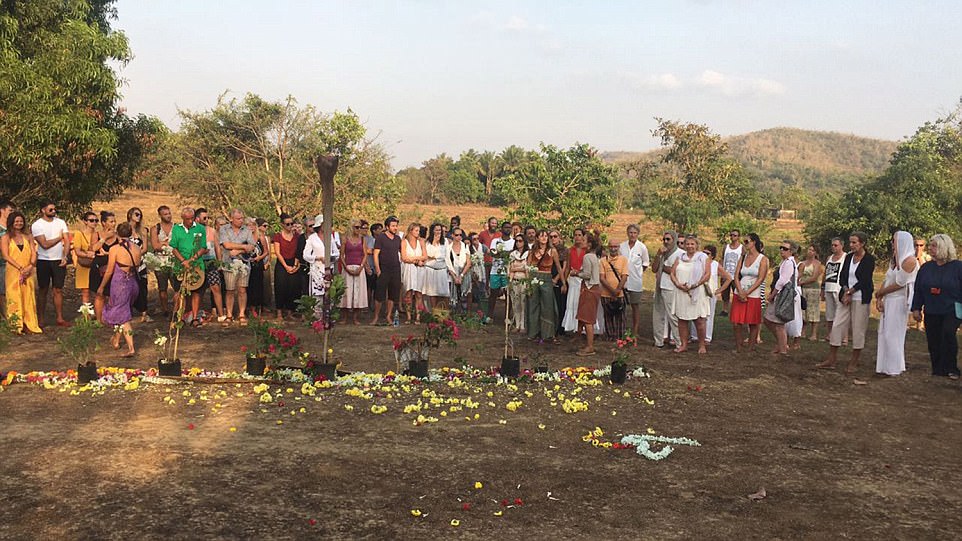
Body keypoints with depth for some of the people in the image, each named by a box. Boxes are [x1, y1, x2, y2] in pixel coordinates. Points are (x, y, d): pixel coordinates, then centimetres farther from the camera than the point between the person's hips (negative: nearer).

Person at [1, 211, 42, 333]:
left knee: (29, 299, 4)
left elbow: (34, 253, 6)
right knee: (15, 299, -2)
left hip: (29, 273, 3)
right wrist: (20, 268, -16)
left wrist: (30, 266, -12)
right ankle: (16, 326, 1)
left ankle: (30, 324, 8)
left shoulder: (28, 237, 13)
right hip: (13, 273, -3)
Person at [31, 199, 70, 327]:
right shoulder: (36, 225, -5)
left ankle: (60, 318, 8)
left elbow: (67, 241, 0)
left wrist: (65, 257, -13)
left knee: (58, 290, 5)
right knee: (43, 291, 5)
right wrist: (59, 237, -2)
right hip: (44, 261, -2)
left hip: (59, 261, 2)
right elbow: (45, 244, -13)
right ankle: (40, 319, 12)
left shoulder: (61, 223, 5)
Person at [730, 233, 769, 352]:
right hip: (739, 294, 3)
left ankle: (751, 348, 12)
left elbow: (760, 279, -8)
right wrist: (740, 292, -10)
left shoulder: (763, 259, -1)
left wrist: (747, 293, -13)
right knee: (736, 323, -3)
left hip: (754, 295, -3)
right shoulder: (743, 258, 12)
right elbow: (736, 276, 6)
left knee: (753, 324, 3)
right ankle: (738, 348, 8)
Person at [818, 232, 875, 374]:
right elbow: (842, 277, 7)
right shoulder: (849, 257, 10)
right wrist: (846, 290, -9)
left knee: (858, 329, -1)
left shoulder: (869, 259, -7)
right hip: (846, 297, 6)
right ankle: (832, 359, 10)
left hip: (861, 299, -6)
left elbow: (864, 280, -12)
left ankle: (854, 362, 8)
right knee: (837, 326, 3)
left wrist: (850, 293, -11)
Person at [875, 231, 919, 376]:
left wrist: (879, 293, -3)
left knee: (893, 334, -3)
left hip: (899, 301, -8)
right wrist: (879, 299, -2)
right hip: (888, 301, 8)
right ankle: (885, 366, 13)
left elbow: (899, 284, -14)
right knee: (885, 333, 7)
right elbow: (886, 280, 10)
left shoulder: (909, 260, -12)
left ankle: (894, 368, 6)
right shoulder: (894, 259, 14)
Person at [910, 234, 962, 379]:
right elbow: (918, 289, 12)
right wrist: (916, 308, 8)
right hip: (931, 312, 5)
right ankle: (937, 370, 18)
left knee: (948, 334, -23)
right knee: (934, 342, 6)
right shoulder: (926, 268, 8)